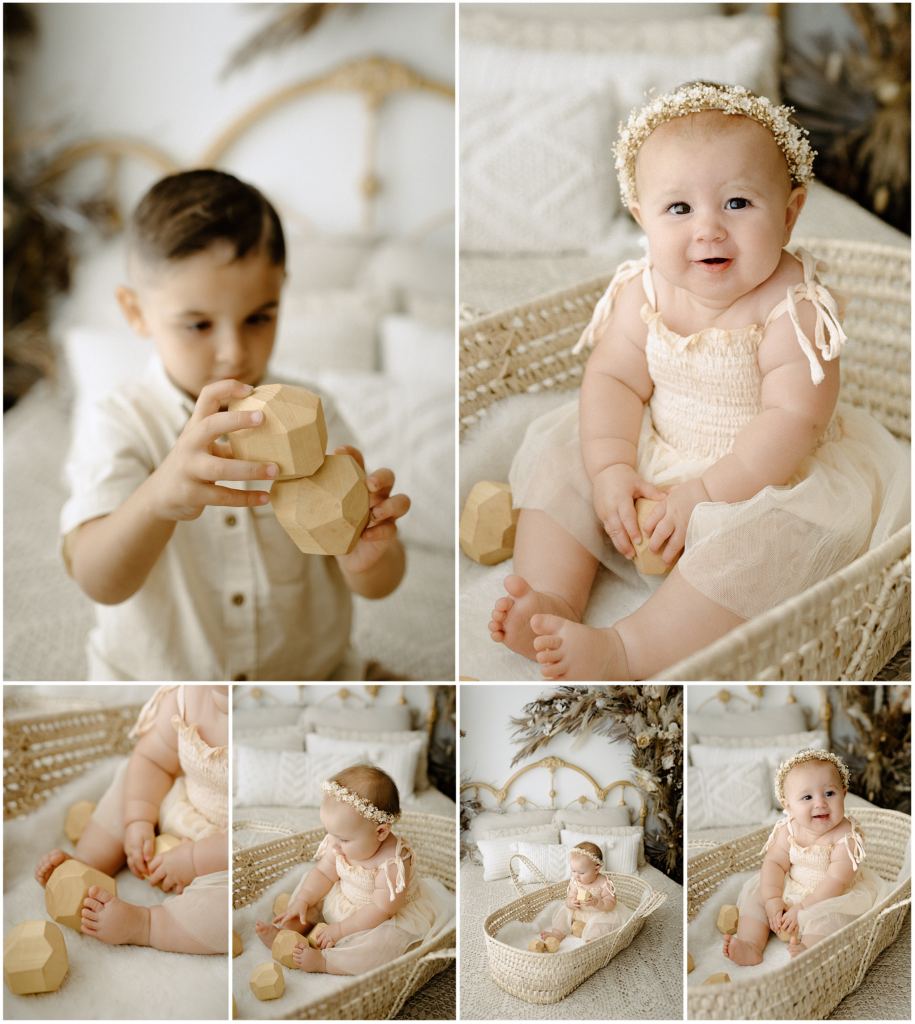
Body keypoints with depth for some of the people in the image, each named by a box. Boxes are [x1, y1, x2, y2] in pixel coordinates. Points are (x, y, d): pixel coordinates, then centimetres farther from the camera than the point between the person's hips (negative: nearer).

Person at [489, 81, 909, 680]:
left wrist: (706, 491, -32)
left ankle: (625, 652, -34)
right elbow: (614, 379, -7)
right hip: (652, 459, 5)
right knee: (559, 464, -4)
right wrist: (611, 469, -22)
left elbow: (792, 420, -28)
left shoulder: (795, 309, -22)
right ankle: (553, 599, -11)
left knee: (763, 539, -32)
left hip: (765, 475, -5)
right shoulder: (644, 294, -8)